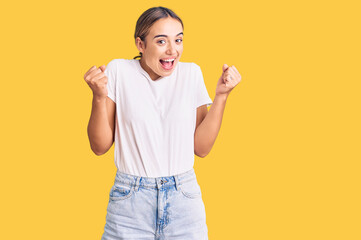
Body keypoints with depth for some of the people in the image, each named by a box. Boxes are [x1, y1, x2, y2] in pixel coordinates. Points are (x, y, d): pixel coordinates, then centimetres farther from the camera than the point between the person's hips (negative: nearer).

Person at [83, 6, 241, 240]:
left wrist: (221, 96, -7)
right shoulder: (118, 71, -4)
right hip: (130, 202, -1)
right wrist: (99, 97, -16)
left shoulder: (192, 73, 1)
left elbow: (201, 148, 0)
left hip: (183, 199, 2)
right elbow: (100, 146, -3)